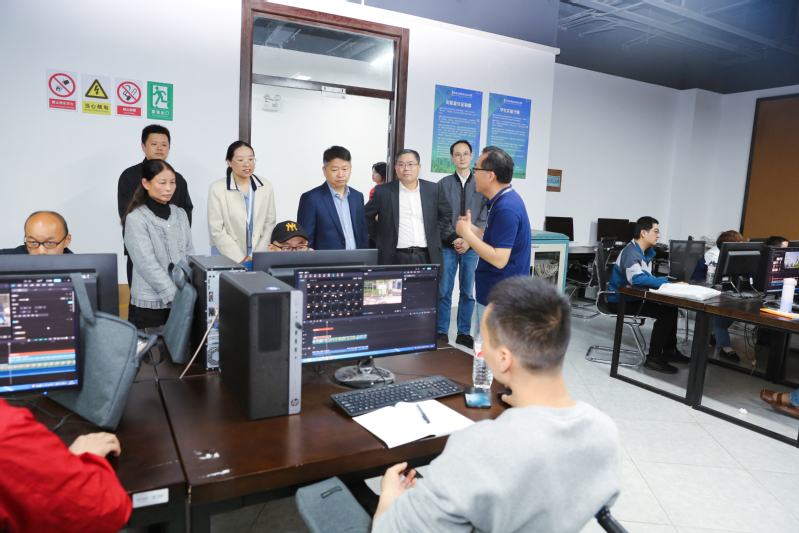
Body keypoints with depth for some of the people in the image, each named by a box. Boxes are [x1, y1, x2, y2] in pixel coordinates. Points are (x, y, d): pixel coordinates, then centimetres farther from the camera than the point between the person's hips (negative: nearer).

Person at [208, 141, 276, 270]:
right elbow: (216, 231, -6)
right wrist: (241, 259, -12)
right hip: (227, 259, -2)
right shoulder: (217, 189, -3)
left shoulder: (266, 187, 5)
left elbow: (269, 224, 4)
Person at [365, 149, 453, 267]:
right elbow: (366, 216, 11)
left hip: (426, 257, 2)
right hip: (395, 258, -2)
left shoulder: (434, 189, 8)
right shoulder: (383, 191, 2)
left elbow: (447, 214, 19)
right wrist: (380, 238, 6)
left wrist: (435, 235, 9)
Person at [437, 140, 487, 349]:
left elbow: (484, 218, 1)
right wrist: (453, 239, -11)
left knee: (468, 292, 7)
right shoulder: (444, 184, 3)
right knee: (444, 291, 2)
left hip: (471, 247, 1)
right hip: (447, 246, -1)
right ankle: (442, 332, 14)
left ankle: (464, 333, 18)